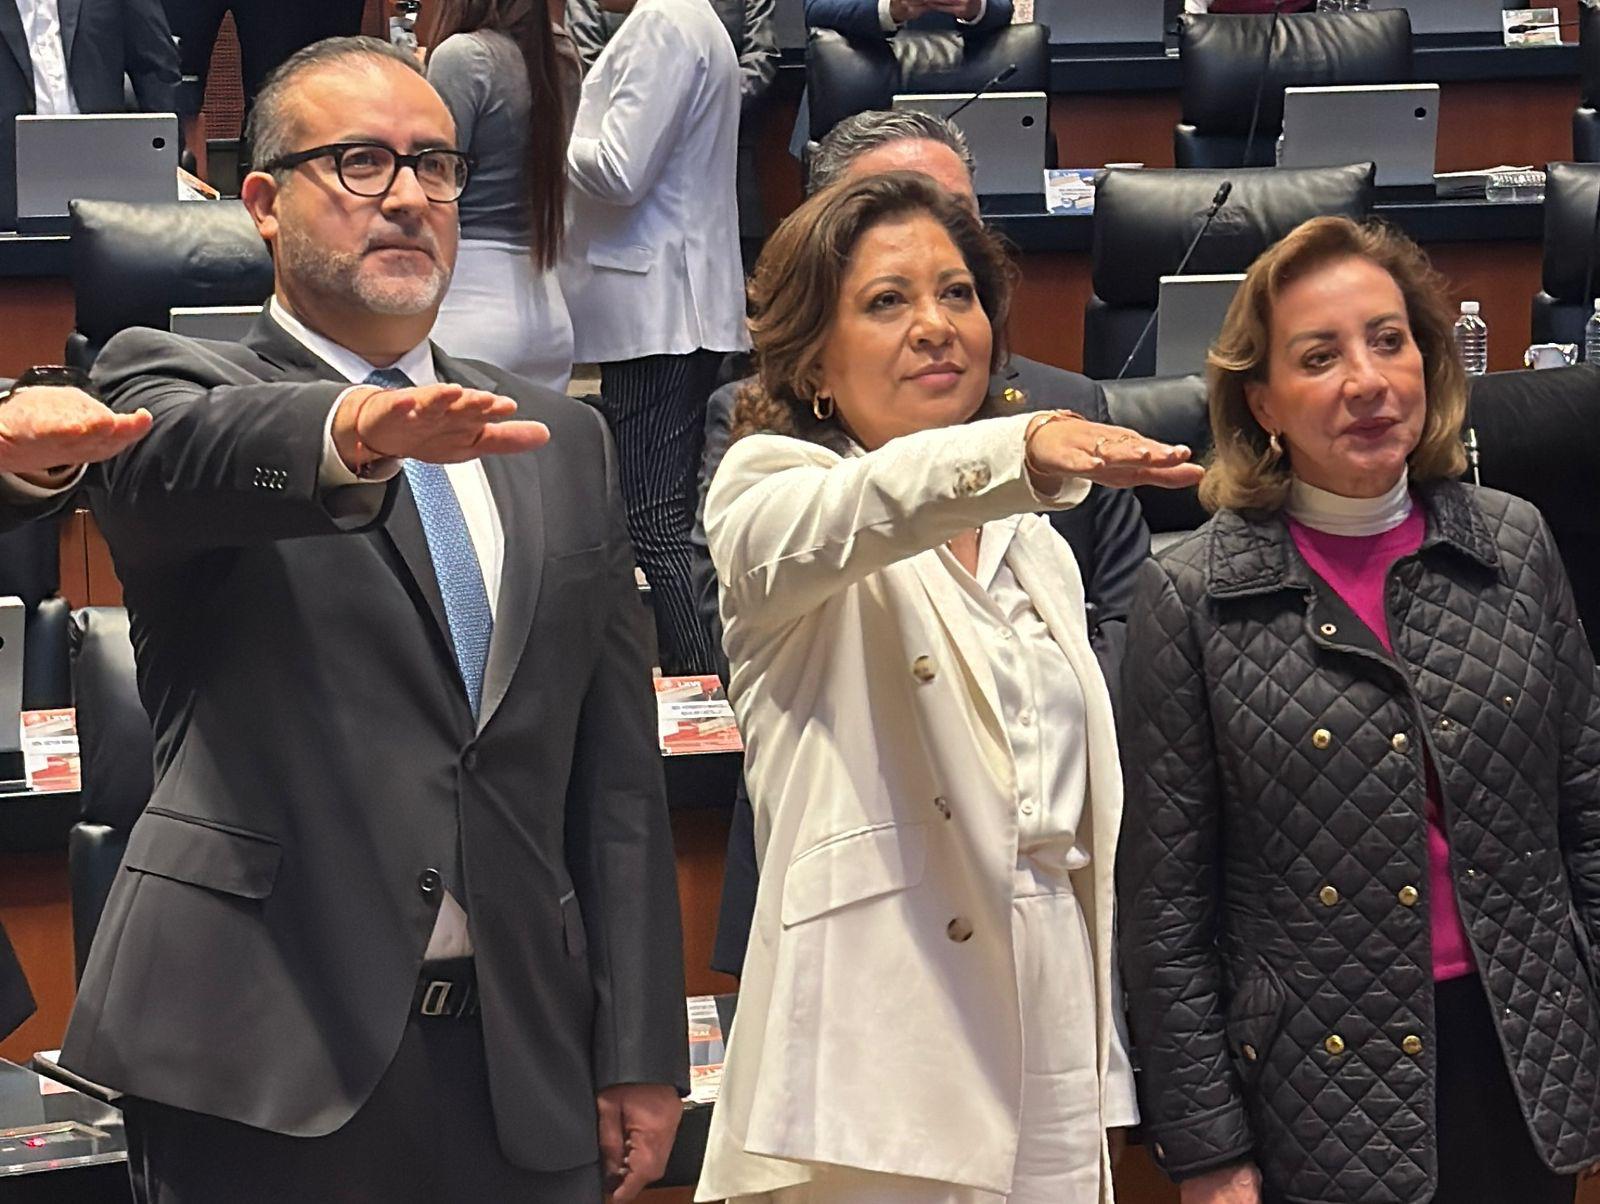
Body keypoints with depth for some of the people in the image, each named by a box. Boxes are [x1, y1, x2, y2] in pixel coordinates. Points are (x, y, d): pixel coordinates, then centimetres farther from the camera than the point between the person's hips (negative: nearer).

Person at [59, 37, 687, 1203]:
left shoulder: (561, 441, 16)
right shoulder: (176, 381, 3)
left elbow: (617, 768, 13)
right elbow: (179, 454, -23)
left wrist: (640, 1055, 7)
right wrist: (352, 434, -45)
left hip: (520, 1063, 4)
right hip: (267, 1058, -4)